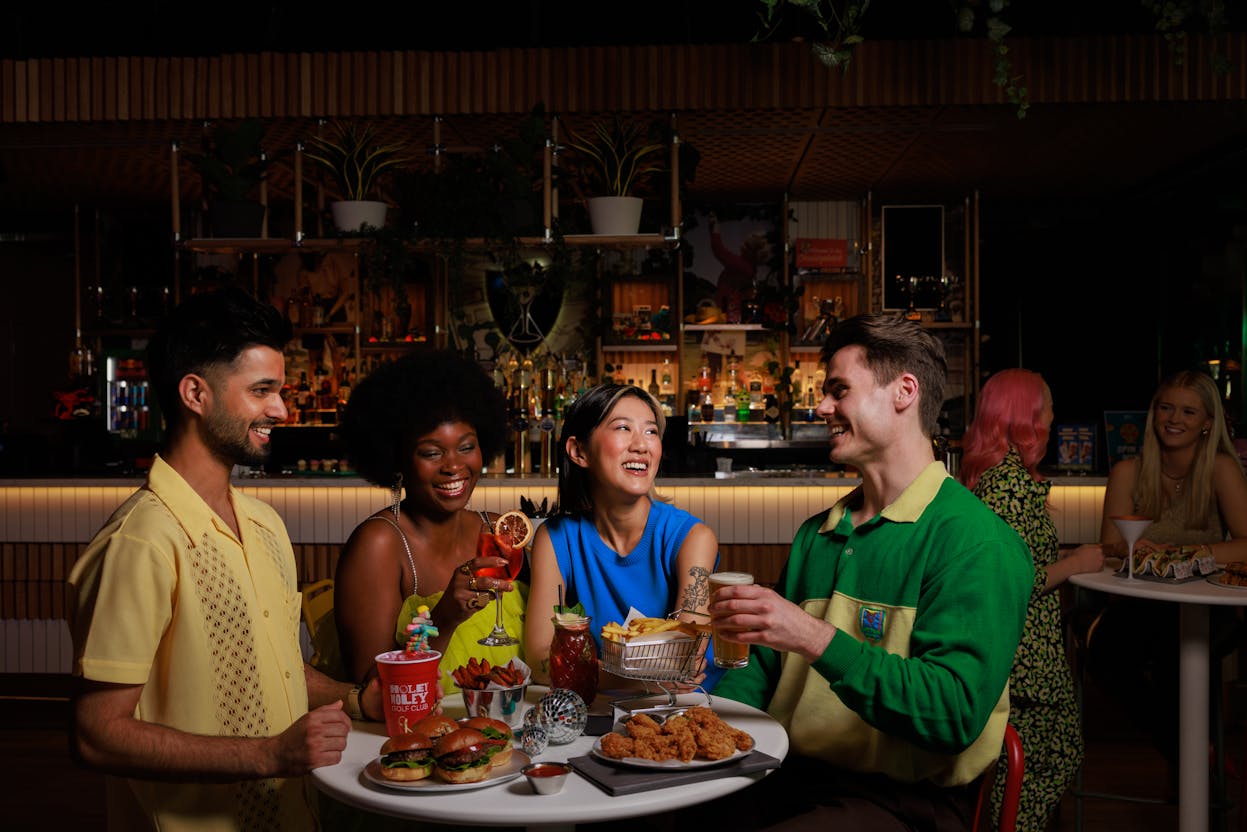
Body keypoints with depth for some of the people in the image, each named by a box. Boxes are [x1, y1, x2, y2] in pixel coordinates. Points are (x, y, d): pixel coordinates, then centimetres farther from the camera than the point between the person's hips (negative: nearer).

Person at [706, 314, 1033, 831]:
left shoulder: (976, 542, -11)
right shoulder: (815, 535, 14)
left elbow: (955, 715, -21)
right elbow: (766, 667, 18)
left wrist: (817, 639, -27)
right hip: (790, 778, 7)